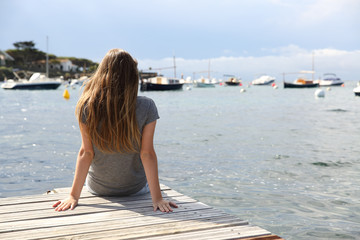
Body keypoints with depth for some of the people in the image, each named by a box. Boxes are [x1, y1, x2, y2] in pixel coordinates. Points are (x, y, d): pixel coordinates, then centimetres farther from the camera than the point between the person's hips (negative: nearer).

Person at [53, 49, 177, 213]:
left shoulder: (87, 107, -19)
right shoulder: (146, 107, -22)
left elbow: (86, 152, -17)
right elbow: (147, 154, -22)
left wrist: (74, 195, -10)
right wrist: (157, 198, -16)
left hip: (97, 188, 2)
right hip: (136, 189, -1)